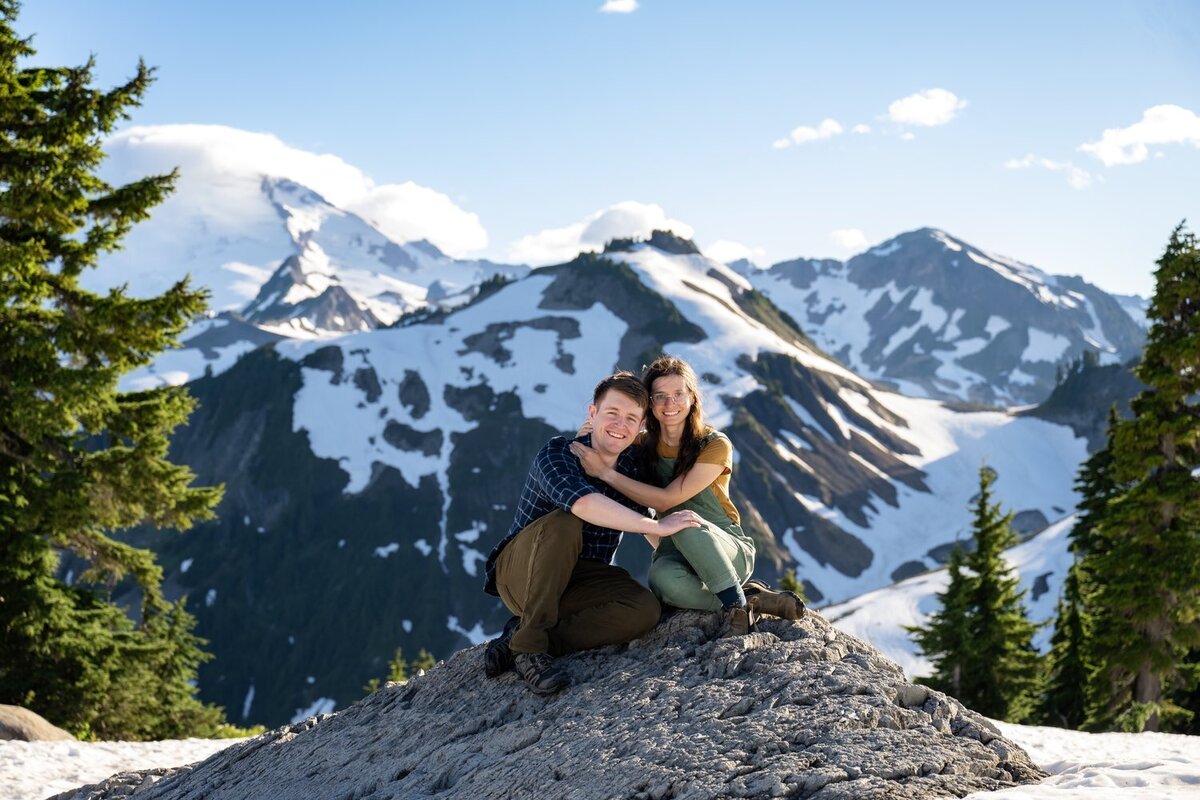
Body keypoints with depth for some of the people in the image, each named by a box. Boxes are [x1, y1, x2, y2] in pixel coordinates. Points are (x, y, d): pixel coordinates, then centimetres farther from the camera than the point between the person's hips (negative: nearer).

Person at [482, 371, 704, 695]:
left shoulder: (634, 472, 1)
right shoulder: (558, 453, -17)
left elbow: (657, 541, 12)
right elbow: (584, 503, -38)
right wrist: (659, 526, -32)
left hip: (578, 583, 5)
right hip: (520, 572, -5)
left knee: (645, 609, -23)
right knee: (564, 522, -35)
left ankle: (519, 638, -20)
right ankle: (530, 644, -29)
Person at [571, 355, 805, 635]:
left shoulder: (715, 445, -11)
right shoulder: (642, 445, 3)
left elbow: (667, 500, -20)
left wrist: (605, 472, -22)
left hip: (730, 553, -2)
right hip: (675, 553, 3)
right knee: (663, 580, -37)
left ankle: (738, 605, -25)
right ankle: (755, 600, -19)